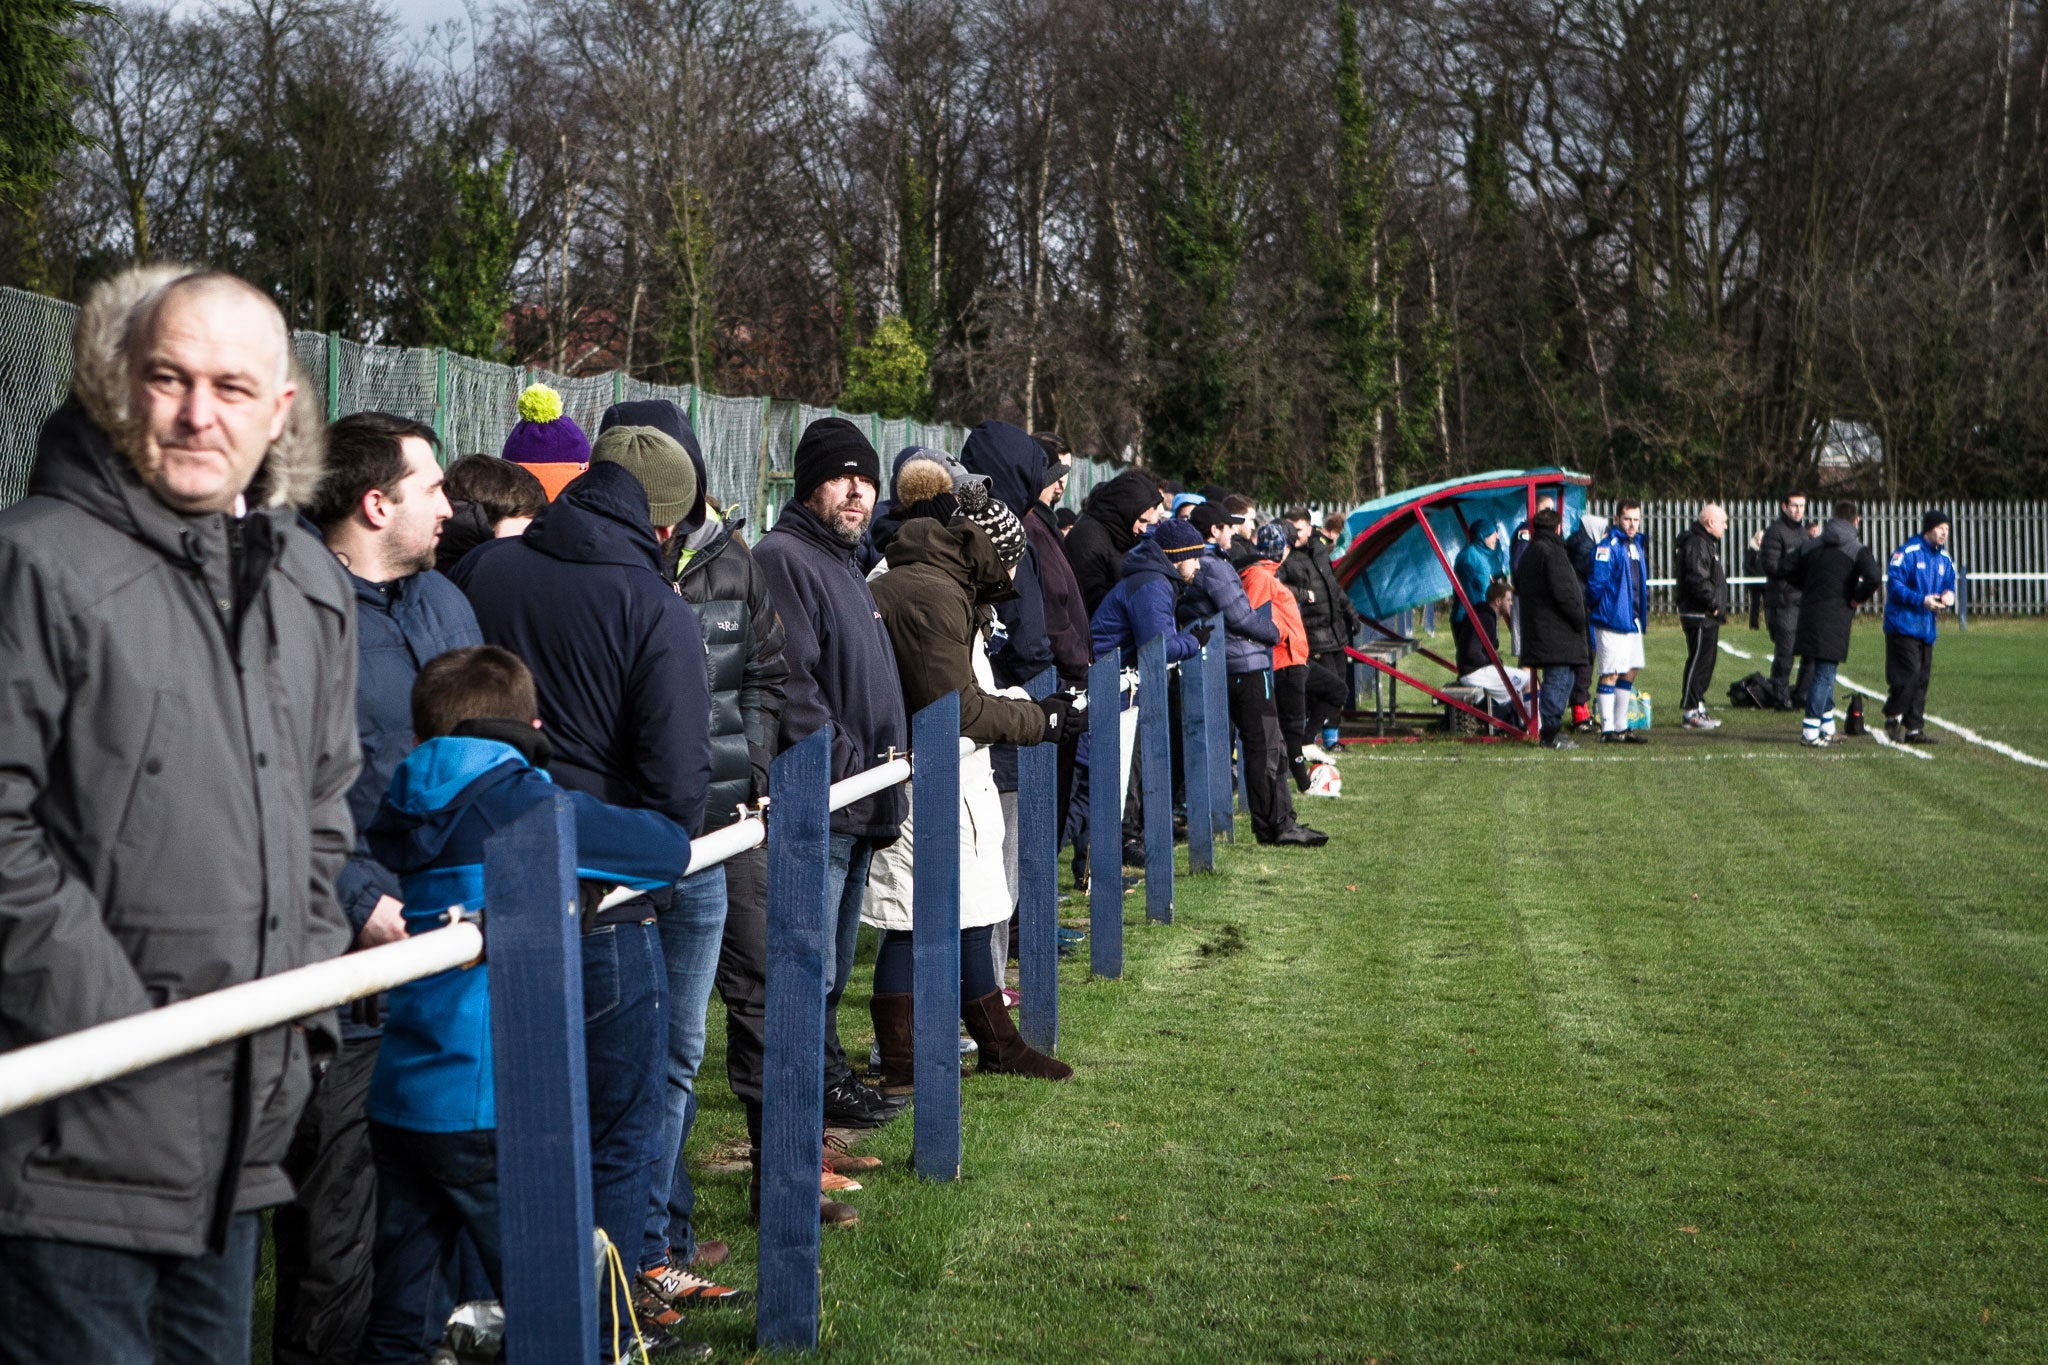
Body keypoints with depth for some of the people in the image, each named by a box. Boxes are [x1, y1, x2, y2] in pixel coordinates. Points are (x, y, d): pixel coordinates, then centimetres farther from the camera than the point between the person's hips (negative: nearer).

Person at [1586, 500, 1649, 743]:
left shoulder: (1637, 544, 16)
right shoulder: (1607, 546, -13)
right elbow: (1597, 582, -16)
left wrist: (1643, 611, 17)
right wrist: (1597, 609, -7)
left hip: (1633, 620, 9)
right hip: (1612, 620, -9)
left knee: (1630, 671, 13)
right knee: (1610, 674, -7)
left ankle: (1621, 726, 22)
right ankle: (1608, 729, -5)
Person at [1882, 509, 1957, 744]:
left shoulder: (1945, 559, 13)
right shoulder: (1907, 553, -10)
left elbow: (1949, 586, 21)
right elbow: (1894, 585, -14)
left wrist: (1948, 597, -3)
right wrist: (1921, 600, -21)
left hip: (1926, 628, 7)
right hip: (1903, 625, -7)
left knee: (1922, 677, 7)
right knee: (1909, 672, -14)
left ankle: (1914, 729, 12)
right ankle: (1893, 718, 2)